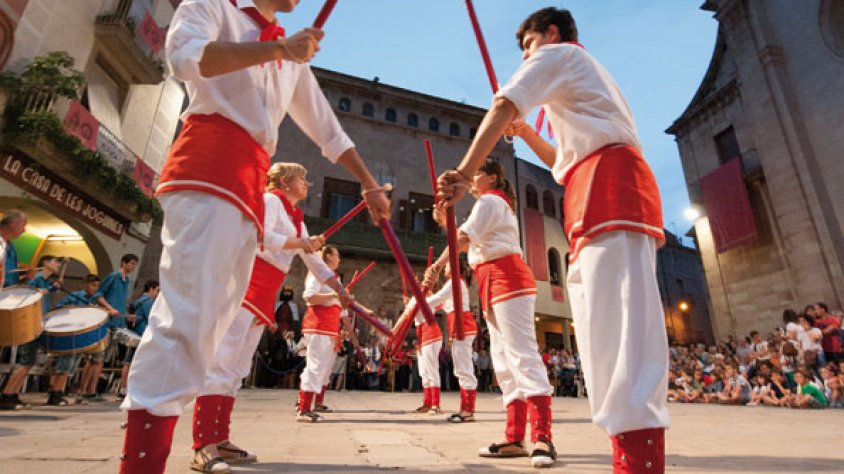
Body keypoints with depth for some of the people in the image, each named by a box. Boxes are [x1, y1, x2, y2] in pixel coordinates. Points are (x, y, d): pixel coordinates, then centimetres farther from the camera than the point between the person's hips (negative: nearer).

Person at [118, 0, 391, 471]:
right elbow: (183, 55, -8)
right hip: (208, 164, -6)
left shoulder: (293, 58, 31)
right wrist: (278, 47, -7)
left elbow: (328, 129, 30)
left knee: (212, 321, 0)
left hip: (252, 183, 6)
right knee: (188, 311, -18)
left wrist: (369, 183, 26)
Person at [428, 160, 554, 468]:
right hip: (494, 284, 10)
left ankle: (542, 438, -17)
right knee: (504, 361, 5)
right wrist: (444, 221, 15)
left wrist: (437, 266, -19)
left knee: (522, 354, -16)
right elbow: (468, 243, 25)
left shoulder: (489, 201, -1)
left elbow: (465, 238, -15)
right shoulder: (496, 204, 30)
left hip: (507, 278, -10)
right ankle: (515, 439, 8)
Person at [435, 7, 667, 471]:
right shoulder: (587, 76, 40)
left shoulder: (557, 54, 14)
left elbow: (502, 106, -4)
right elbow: (567, 161, 38)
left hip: (609, 184, -9)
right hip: (610, 188, 9)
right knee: (608, 329, 5)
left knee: (620, 327, -21)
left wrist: (465, 172, -9)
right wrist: (526, 133, 31)